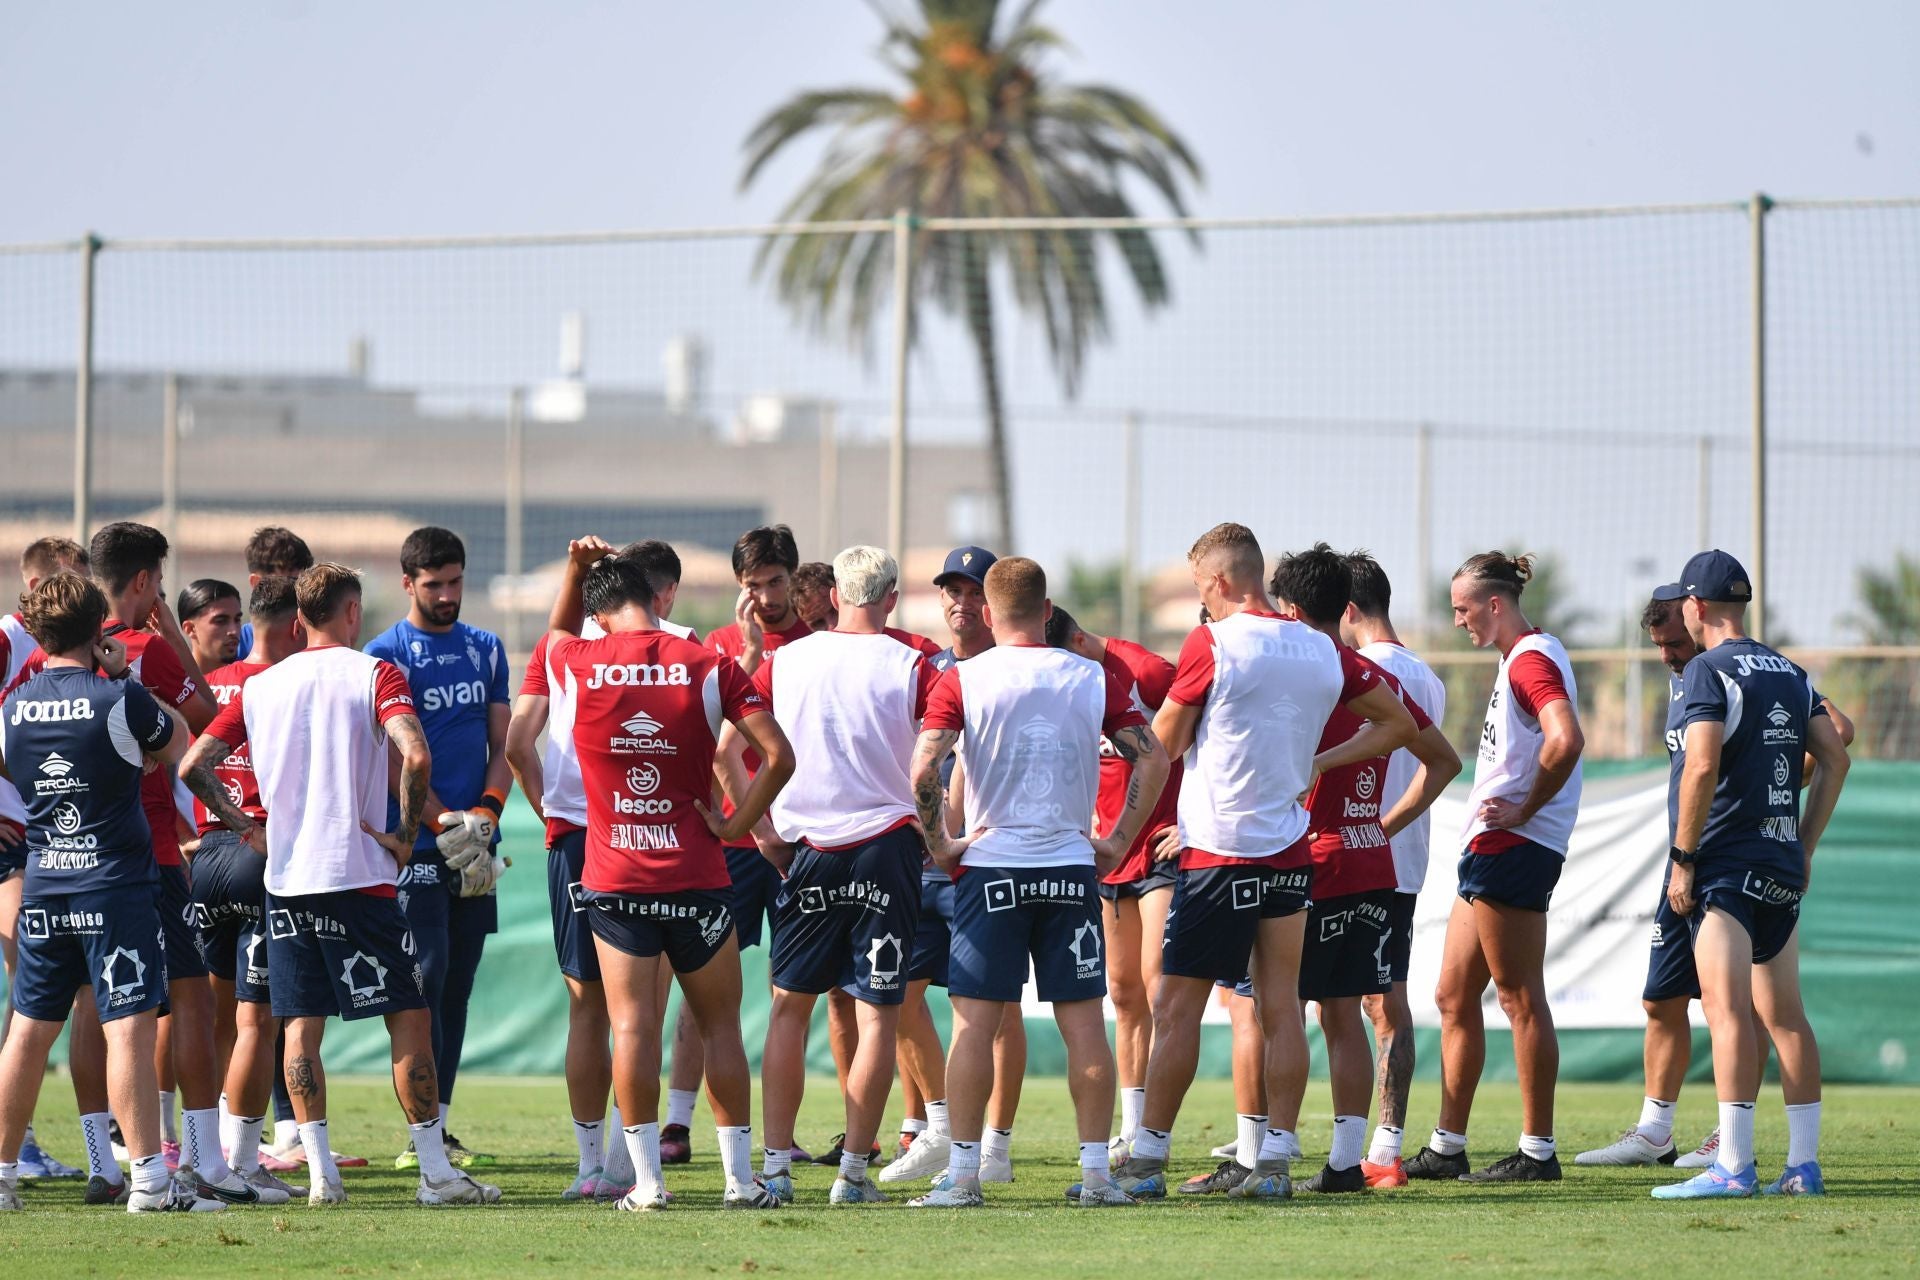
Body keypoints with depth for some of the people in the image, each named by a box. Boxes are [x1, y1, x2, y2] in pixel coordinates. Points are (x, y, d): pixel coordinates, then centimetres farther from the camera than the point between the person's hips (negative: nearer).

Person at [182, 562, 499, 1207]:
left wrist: (245, 827, 12)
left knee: (301, 1025, 7)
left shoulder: (259, 686, 9)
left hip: (285, 880, 4)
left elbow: (193, 766, 6)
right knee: (409, 1017, 1)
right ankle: (435, 1171, -1)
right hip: (360, 876, -4)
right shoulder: (373, 674, -4)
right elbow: (415, 755, -20)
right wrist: (405, 832, -8)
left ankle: (320, 1171, 2)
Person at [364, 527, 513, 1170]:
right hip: (417, 844, -5)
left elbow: (502, 743, 11)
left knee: (458, 987, 7)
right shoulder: (385, 655, -2)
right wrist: (446, 824, -15)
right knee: (426, 980, -10)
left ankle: (439, 1125, 11)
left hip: (476, 846, 5)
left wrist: (485, 816, -5)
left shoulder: (487, 649, 13)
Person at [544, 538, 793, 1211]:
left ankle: (647, 1180, -3)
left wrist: (577, 566, 19)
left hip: (614, 879, 0)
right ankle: (740, 1176, 9)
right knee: (720, 1027, 8)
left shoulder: (579, 665, -2)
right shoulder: (709, 667, -4)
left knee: (632, 1026, 1)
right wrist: (735, 823, -3)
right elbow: (778, 756, -10)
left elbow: (558, 631, 26)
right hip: (696, 877, 0)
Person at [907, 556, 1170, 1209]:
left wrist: (939, 845, -4)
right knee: (1084, 1022, 5)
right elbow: (1153, 759, 1)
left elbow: (924, 768, -15)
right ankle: (1096, 1172, 4)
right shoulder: (1093, 678, 3)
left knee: (975, 1021, 1)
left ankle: (963, 1173, -2)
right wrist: (1120, 839, 7)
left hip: (989, 867, -2)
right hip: (1072, 868, 2)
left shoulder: (963, 680, -4)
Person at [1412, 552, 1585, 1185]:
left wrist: (1524, 810, -18)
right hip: (1489, 848, 11)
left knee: (1520, 997, -7)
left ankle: (1537, 1151, -4)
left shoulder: (1532, 659, -13)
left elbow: (1566, 741, -28)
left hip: (1513, 846, -11)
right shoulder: (1520, 659, 19)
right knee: (1453, 996, 12)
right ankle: (1446, 1148, 16)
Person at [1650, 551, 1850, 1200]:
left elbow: (1703, 765, -18)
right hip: (1783, 866, 8)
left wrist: (1683, 859, -13)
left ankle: (1734, 1166, -20)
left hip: (1726, 866, -8)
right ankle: (1804, 1165, 10)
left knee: (1728, 1010, -13)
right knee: (1784, 1014, 11)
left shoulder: (1708, 671, -8)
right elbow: (1835, 758, 14)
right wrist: (1804, 847, 17)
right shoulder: (1790, 674, 14)